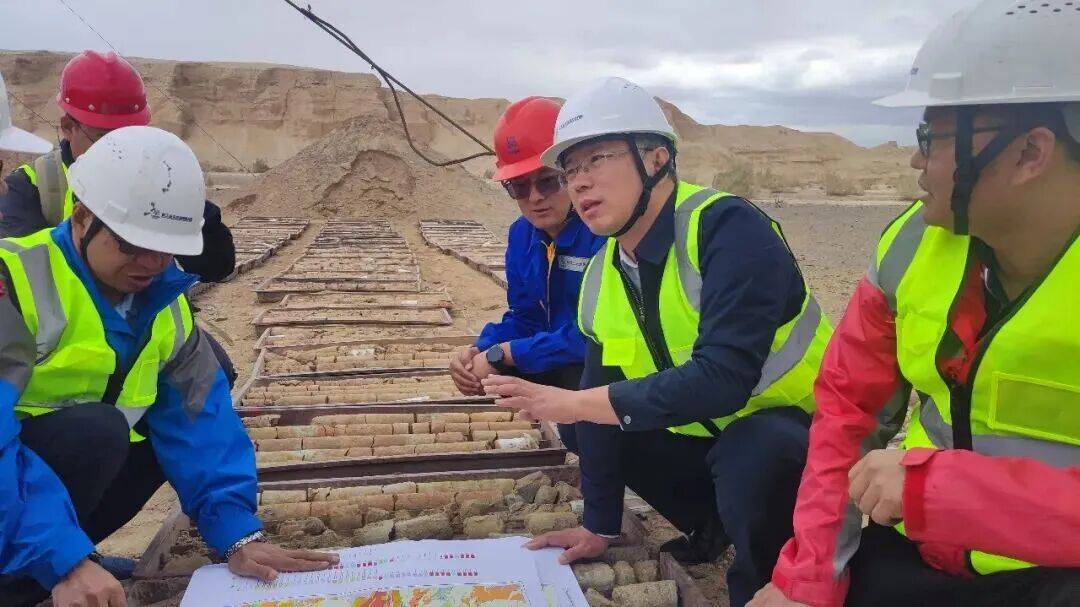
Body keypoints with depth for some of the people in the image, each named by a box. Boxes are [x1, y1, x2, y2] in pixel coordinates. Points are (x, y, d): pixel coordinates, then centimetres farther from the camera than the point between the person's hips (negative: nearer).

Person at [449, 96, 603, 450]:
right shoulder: (523, 234, 0)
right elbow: (523, 317, 7)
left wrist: (500, 354, -25)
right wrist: (479, 351, -15)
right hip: (564, 357, 8)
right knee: (480, 364, -3)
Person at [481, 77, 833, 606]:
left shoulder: (726, 229, -27)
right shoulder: (602, 277, -3)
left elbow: (723, 378, -36)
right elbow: (599, 392, 3)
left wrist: (577, 404, -31)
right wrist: (599, 524, 7)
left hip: (803, 431, -7)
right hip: (710, 435, 8)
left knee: (750, 453, -36)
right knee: (599, 423, 1)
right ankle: (715, 525, 17)